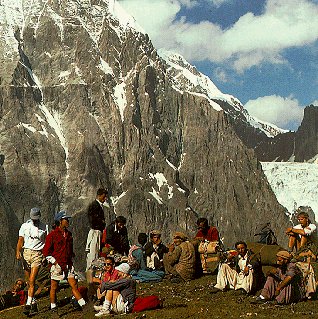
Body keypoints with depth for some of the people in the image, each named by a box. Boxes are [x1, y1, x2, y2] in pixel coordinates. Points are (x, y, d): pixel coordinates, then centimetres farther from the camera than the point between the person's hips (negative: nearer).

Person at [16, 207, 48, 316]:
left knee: (32, 281, -13)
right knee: (29, 282, 7)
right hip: (26, 253, 2)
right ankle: (34, 304, 19)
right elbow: (20, 241, 2)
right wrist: (18, 252, -15)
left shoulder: (44, 227, 6)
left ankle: (28, 305, -15)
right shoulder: (24, 226, 7)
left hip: (37, 254, -2)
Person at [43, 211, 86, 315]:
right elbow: (46, 251, -7)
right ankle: (53, 307, 17)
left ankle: (83, 305, 0)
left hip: (68, 265, 5)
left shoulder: (69, 234, 13)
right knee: (54, 287, 5)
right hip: (57, 265, -5)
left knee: (74, 285, 2)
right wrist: (55, 262, -12)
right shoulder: (52, 235, -7)